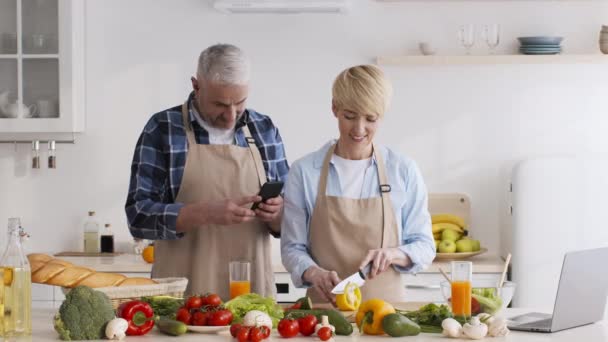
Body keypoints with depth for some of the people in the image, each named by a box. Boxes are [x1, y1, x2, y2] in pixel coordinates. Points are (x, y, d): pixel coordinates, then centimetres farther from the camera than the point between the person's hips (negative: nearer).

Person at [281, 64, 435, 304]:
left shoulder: (404, 171, 4)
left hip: (386, 303, 0)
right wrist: (314, 273, -14)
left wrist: (393, 254, -11)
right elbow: (292, 248, 5)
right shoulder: (304, 172, 2)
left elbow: (424, 248, 9)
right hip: (325, 307, 0)